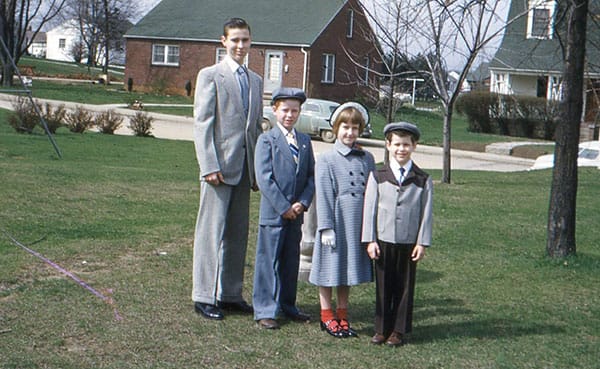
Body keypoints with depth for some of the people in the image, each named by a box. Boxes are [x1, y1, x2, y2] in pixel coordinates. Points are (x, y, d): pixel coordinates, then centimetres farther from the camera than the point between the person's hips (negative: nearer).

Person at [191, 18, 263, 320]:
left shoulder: (255, 81, 17)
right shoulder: (210, 75, -1)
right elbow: (201, 123, -7)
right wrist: (209, 166, -15)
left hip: (245, 167, 6)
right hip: (219, 165, -6)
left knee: (238, 233, 9)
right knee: (212, 230, -3)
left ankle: (231, 294, 18)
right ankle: (204, 296, 4)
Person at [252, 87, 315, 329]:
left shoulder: (305, 141, 12)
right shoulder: (267, 139, -4)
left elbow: (311, 175, 10)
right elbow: (264, 178, -11)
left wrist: (303, 202, -6)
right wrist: (283, 207, -14)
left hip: (296, 213, 5)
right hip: (272, 212, -5)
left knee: (291, 261, 13)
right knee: (268, 262, -1)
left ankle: (287, 305, 26)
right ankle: (265, 310, 6)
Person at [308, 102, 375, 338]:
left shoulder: (367, 158, 8)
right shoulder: (327, 159, -4)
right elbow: (323, 195, -7)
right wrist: (326, 228, -11)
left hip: (359, 223, 4)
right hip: (336, 221, -4)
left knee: (349, 268, 12)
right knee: (330, 268, 5)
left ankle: (342, 315, 24)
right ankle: (326, 316, 19)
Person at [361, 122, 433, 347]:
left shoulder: (423, 180, 2)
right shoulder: (378, 176, 3)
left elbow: (426, 212, 2)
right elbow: (370, 208, 2)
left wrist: (422, 242, -4)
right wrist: (370, 240, -3)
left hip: (409, 242, 0)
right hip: (383, 240, 0)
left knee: (405, 287, 7)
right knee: (383, 286, 6)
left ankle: (399, 330, 18)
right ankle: (381, 329, 17)